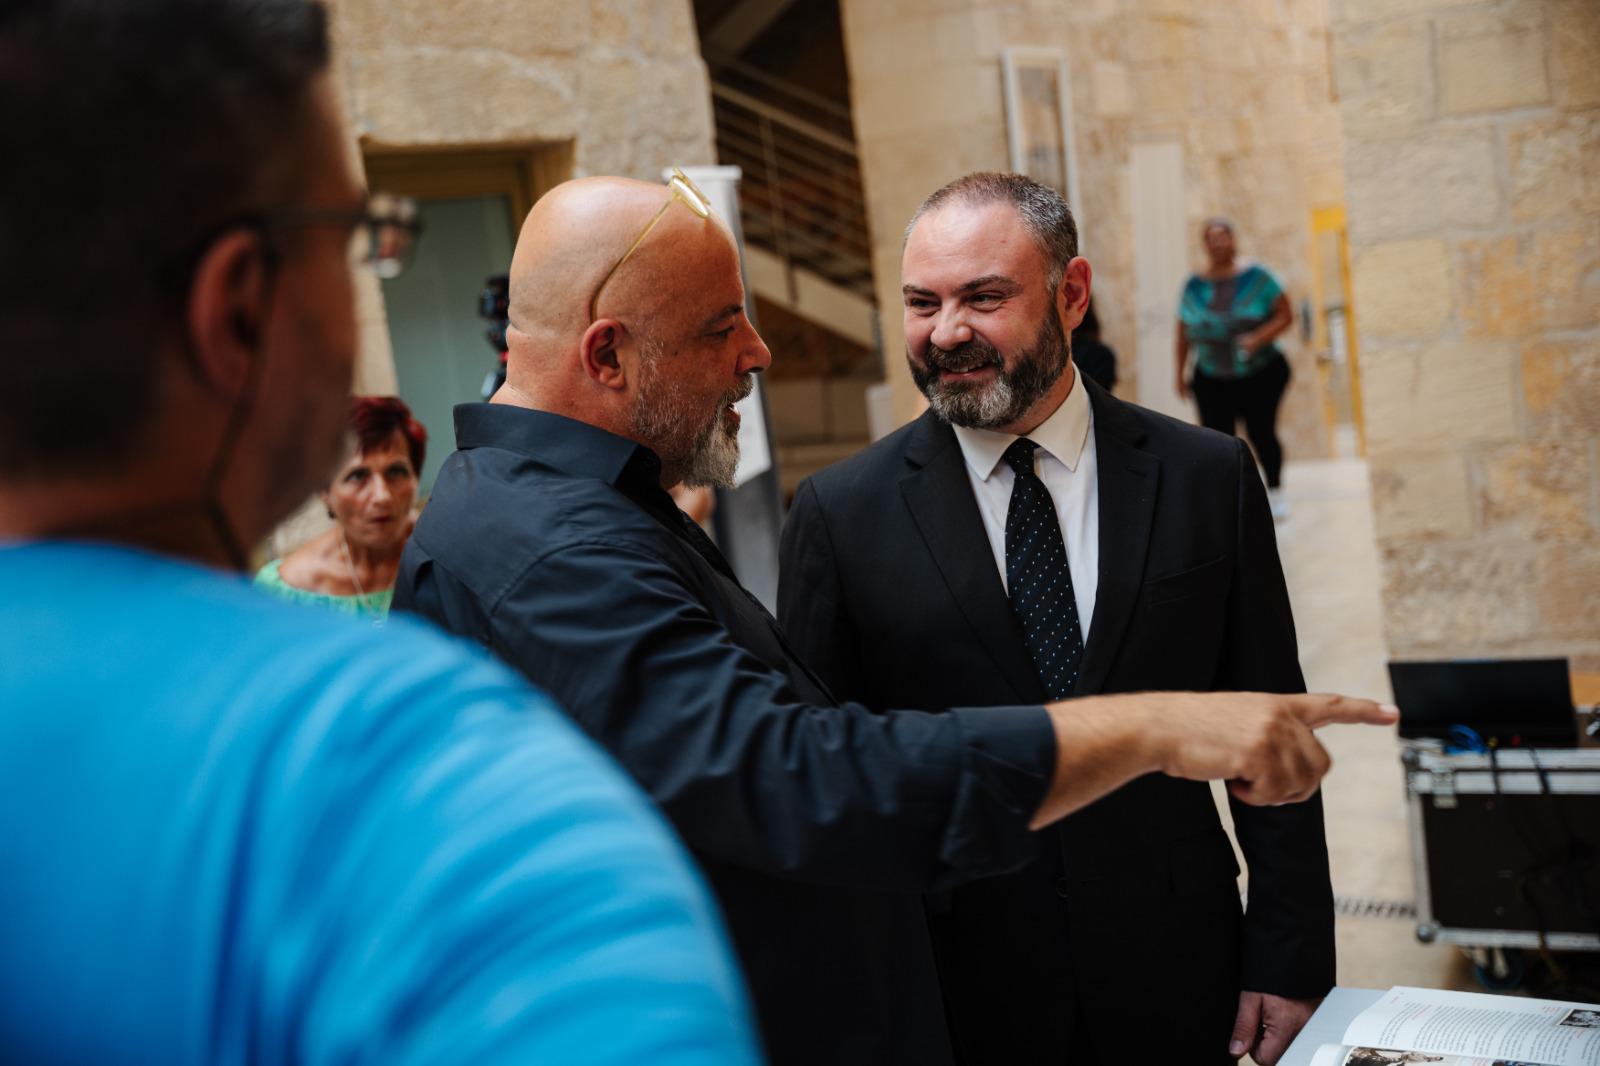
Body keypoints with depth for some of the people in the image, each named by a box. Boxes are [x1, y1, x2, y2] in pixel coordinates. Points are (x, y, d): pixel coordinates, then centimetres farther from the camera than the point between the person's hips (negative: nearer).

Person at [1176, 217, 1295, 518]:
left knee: (1261, 432, -2)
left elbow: (1285, 316, -3)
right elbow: (1184, 331, 10)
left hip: (1261, 374, -2)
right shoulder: (1195, 285, 4)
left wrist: (1258, 338, -18)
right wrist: (1181, 372, 8)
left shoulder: (1256, 277, -3)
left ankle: (1274, 491, 22)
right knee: (1219, 438, -9)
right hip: (1212, 380, 2)